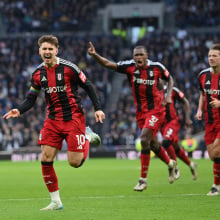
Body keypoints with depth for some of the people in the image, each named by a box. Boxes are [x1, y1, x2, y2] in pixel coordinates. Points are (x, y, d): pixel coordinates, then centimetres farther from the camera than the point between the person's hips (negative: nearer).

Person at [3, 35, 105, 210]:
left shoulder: (68, 68, -12)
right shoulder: (38, 73, 3)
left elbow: (88, 86, -5)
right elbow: (31, 99, 7)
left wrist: (98, 108, -11)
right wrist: (19, 110, -12)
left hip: (73, 118, -4)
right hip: (53, 120, 5)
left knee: (74, 162, -7)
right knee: (46, 159, -7)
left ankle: (88, 137, 25)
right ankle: (56, 202, 4)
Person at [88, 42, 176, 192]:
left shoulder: (156, 67, -8)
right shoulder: (130, 66, -6)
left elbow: (169, 79, 11)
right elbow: (108, 64, -12)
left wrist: (169, 95, -3)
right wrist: (95, 55, -28)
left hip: (156, 110, -4)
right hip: (141, 112, 4)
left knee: (144, 139, -19)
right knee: (153, 144, 12)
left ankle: (143, 180, -14)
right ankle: (170, 164, 43)